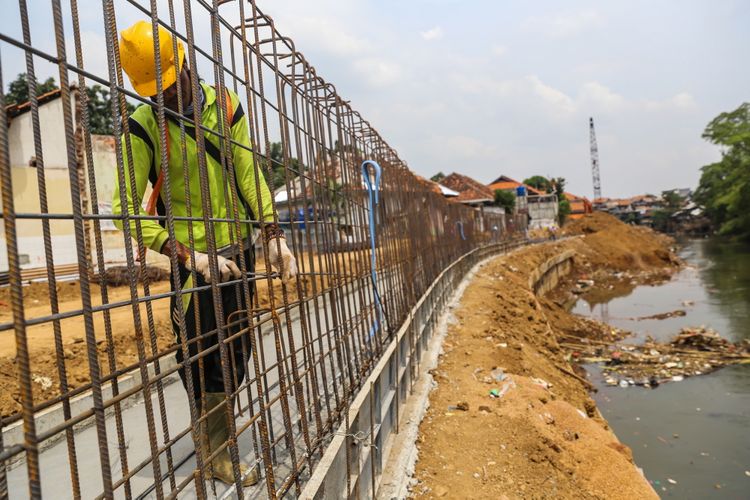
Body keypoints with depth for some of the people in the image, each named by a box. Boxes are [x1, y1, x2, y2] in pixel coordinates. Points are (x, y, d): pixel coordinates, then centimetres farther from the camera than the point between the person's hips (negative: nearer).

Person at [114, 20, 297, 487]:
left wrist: (275, 236, -9)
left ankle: (214, 429, 33)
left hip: (239, 247, 4)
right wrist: (187, 255, -23)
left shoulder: (226, 106, 2)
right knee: (204, 354, -1)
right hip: (194, 254, -4)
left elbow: (251, 175, 0)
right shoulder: (144, 126, -9)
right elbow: (125, 206, -15)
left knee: (237, 350, 12)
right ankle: (218, 457, 18)